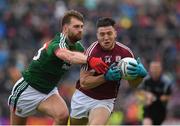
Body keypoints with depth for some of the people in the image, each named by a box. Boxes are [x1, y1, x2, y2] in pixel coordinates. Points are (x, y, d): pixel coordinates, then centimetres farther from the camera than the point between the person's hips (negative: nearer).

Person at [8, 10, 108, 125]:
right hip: (28, 89, -6)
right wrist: (89, 59, -69)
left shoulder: (77, 46, -4)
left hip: (49, 90, 6)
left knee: (63, 115, -23)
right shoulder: (58, 43, -31)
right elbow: (68, 56, -53)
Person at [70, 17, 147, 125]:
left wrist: (141, 74, -25)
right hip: (83, 97, 0)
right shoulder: (92, 51, -21)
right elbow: (84, 82, -22)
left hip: (105, 101, 0)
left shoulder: (125, 52, -12)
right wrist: (106, 77, -34)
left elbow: (133, 83, -2)